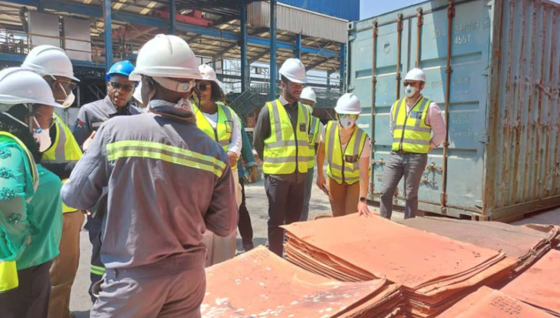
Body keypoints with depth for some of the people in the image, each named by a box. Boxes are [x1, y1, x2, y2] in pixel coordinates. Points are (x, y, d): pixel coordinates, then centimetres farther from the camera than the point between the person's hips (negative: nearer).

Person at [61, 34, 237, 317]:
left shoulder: (115, 130, -16)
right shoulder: (213, 151, -9)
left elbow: (75, 198, -5)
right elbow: (224, 226, -2)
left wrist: (91, 153, 12)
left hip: (132, 278, -2)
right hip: (189, 275, 3)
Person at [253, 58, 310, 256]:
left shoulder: (305, 111, 9)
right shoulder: (269, 110, -6)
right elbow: (257, 141, 0)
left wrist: (300, 161, 13)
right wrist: (271, 163, 6)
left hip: (300, 174, 5)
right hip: (277, 175, -4)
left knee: (294, 220, 14)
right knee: (276, 221, 4)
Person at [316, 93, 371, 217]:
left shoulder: (362, 138, -29)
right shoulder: (329, 128, -23)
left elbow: (363, 172, -28)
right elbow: (321, 151, -2)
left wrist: (362, 199, -31)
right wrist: (320, 174, 0)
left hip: (355, 180, -2)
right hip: (335, 177, 3)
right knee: (337, 217, 9)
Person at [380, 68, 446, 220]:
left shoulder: (430, 107, -4)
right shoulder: (396, 105, 11)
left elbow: (440, 133, 3)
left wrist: (425, 147, 4)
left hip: (416, 158, -4)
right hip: (395, 156, 5)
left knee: (410, 195, 3)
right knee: (385, 191, 0)